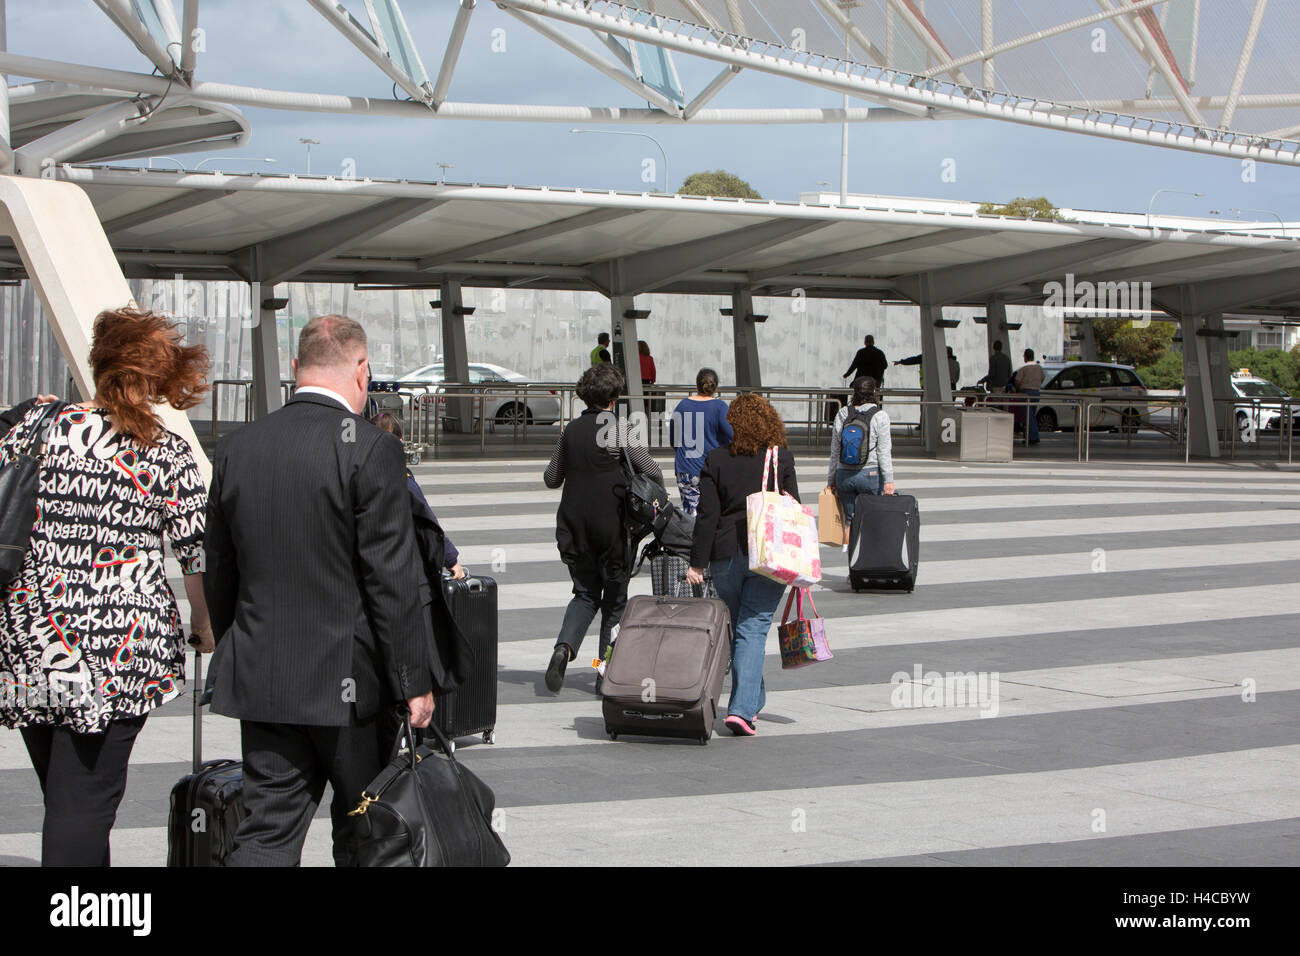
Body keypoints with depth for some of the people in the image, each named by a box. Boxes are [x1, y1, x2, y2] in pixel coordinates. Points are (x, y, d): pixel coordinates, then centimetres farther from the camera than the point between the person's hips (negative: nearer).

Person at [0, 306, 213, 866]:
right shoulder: (168, 454, -3)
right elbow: (196, 554, 0)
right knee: (87, 800, -1)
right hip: (118, 642, -3)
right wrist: (204, 626, 14)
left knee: (62, 795, 16)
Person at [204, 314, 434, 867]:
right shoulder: (370, 449, -12)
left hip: (259, 680, 5)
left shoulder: (235, 449, 5)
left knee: (266, 832, 6)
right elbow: (392, 579, -13)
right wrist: (415, 681, -7)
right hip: (347, 680, -4)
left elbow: (218, 573, 12)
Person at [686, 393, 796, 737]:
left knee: (739, 628, 18)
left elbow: (707, 515, -3)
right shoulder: (782, 458, -1)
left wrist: (697, 563, -1)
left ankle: (754, 700, 31)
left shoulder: (716, 460, 0)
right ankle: (742, 709, -16)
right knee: (752, 630, -3)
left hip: (726, 555, 1)